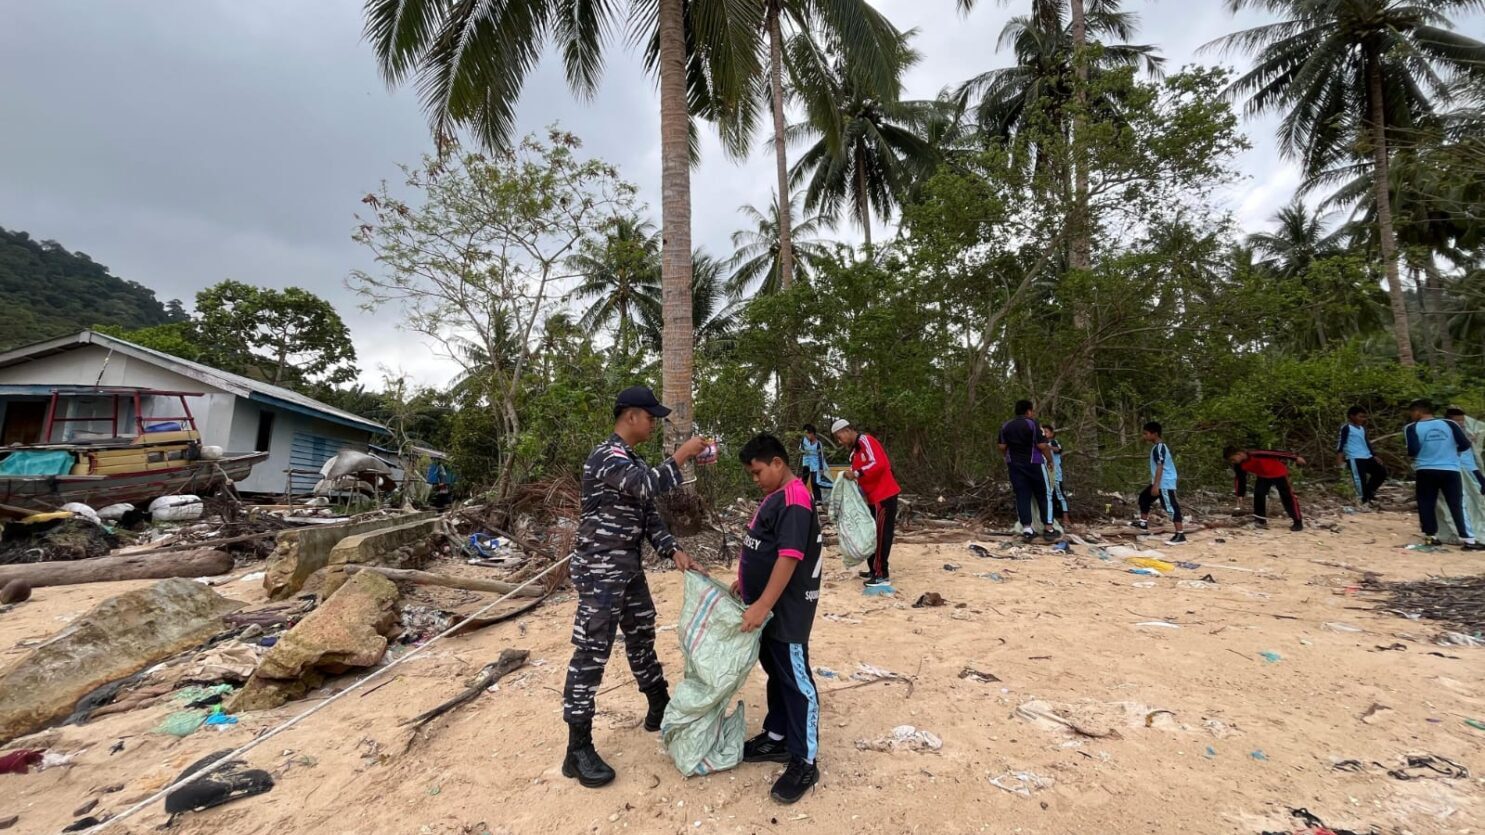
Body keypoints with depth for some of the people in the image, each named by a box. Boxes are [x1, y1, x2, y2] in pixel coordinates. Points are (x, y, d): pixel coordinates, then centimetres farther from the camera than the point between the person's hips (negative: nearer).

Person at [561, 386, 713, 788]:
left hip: (628, 565, 10)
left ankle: (660, 709, 40)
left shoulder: (633, 461, 12)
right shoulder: (605, 456, -18)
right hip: (600, 568, -10)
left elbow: (648, 513, 11)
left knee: (641, 637, 21)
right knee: (591, 653, -3)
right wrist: (682, 454, -22)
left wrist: (674, 551, -1)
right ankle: (578, 751, 8)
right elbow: (649, 486, -33)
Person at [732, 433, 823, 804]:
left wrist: (763, 605, -28)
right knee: (776, 674, 20)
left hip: (787, 610, -10)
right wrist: (744, 581, 19)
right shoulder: (775, 497, 11)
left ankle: (805, 763, 12)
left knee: (796, 680, 1)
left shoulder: (794, 501, -22)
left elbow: (789, 557, -28)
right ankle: (777, 739, 34)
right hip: (768, 607, 10)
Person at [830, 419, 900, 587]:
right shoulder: (856, 449, 17)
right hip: (874, 497, 10)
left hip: (884, 496, -10)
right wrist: (851, 477, 0)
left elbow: (879, 464, -25)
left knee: (881, 535, -5)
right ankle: (874, 570, 23)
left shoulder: (865, 440, -12)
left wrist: (856, 473, -26)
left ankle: (883, 575, 1)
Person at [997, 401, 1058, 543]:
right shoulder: (1033, 423, -10)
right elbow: (1042, 445, -14)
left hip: (1015, 465, 4)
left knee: (1022, 496, 4)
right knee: (1044, 495, 7)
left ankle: (1026, 529, -2)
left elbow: (1002, 446, 5)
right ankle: (1048, 528, 6)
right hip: (1034, 463, -4)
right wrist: (1050, 459, 1)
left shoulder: (1005, 425, 5)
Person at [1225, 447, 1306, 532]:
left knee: (1287, 496, -3)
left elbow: (1274, 453, -31)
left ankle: (1298, 523, 3)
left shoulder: (1255, 454, -36)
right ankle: (1261, 521, 2)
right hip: (1263, 476, 6)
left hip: (1279, 473, -6)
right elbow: (1240, 479, -2)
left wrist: (1295, 458, -26)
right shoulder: (1238, 466, -14)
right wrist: (1240, 495, -4)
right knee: (1258, 494, -7)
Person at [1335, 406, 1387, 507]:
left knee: (1382, 472, 8)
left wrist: (1374, 456, 21)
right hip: (1354, 458, -9)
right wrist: (1339, 455, -24)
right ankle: (1364, 500, -6)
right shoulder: (1346, 427, -7)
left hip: (1367, 457, 9)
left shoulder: (1362, 428, 20)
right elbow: (1341, 441, -14)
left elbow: (1367, 443, 25)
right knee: (1360, 478, -11)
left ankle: (1369, 492, 19)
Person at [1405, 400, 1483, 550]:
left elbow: (1412, 451, -13)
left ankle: (1431, 536, 11)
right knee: (1457, 506, 5)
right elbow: (1465, 445, 0)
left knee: (1426, 505, 9)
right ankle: (1468, 540, 3)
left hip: (1425, 471, -2)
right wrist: (1450, 450, 19)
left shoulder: (1412, 428, -4)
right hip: (1450, 470, 2)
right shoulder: (1449, 424, 4)